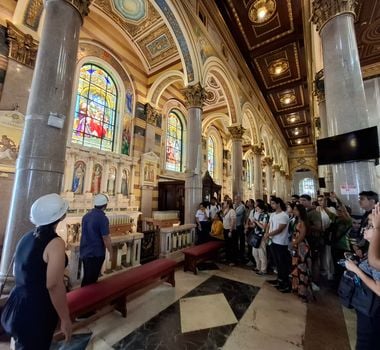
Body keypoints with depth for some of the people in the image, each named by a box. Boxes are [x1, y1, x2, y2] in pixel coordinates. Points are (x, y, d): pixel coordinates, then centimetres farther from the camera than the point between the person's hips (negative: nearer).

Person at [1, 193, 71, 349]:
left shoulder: (27, 237, 1)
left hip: (17, 306, 8)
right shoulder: (55, 243, -26)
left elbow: (17, 272, 14)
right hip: (36, 312, -8)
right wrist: (65, 319, -14)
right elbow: (54, 285, -26)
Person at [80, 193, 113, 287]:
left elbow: (86, 234, 13)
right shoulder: (103, 218, -22)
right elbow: (106, 239, -20)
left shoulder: (86, 216, 1)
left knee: (86, 277, 23)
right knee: (91, 279, 9)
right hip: (96, 253, -7)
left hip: (84, 252, 7)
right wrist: (111, 252, -6)